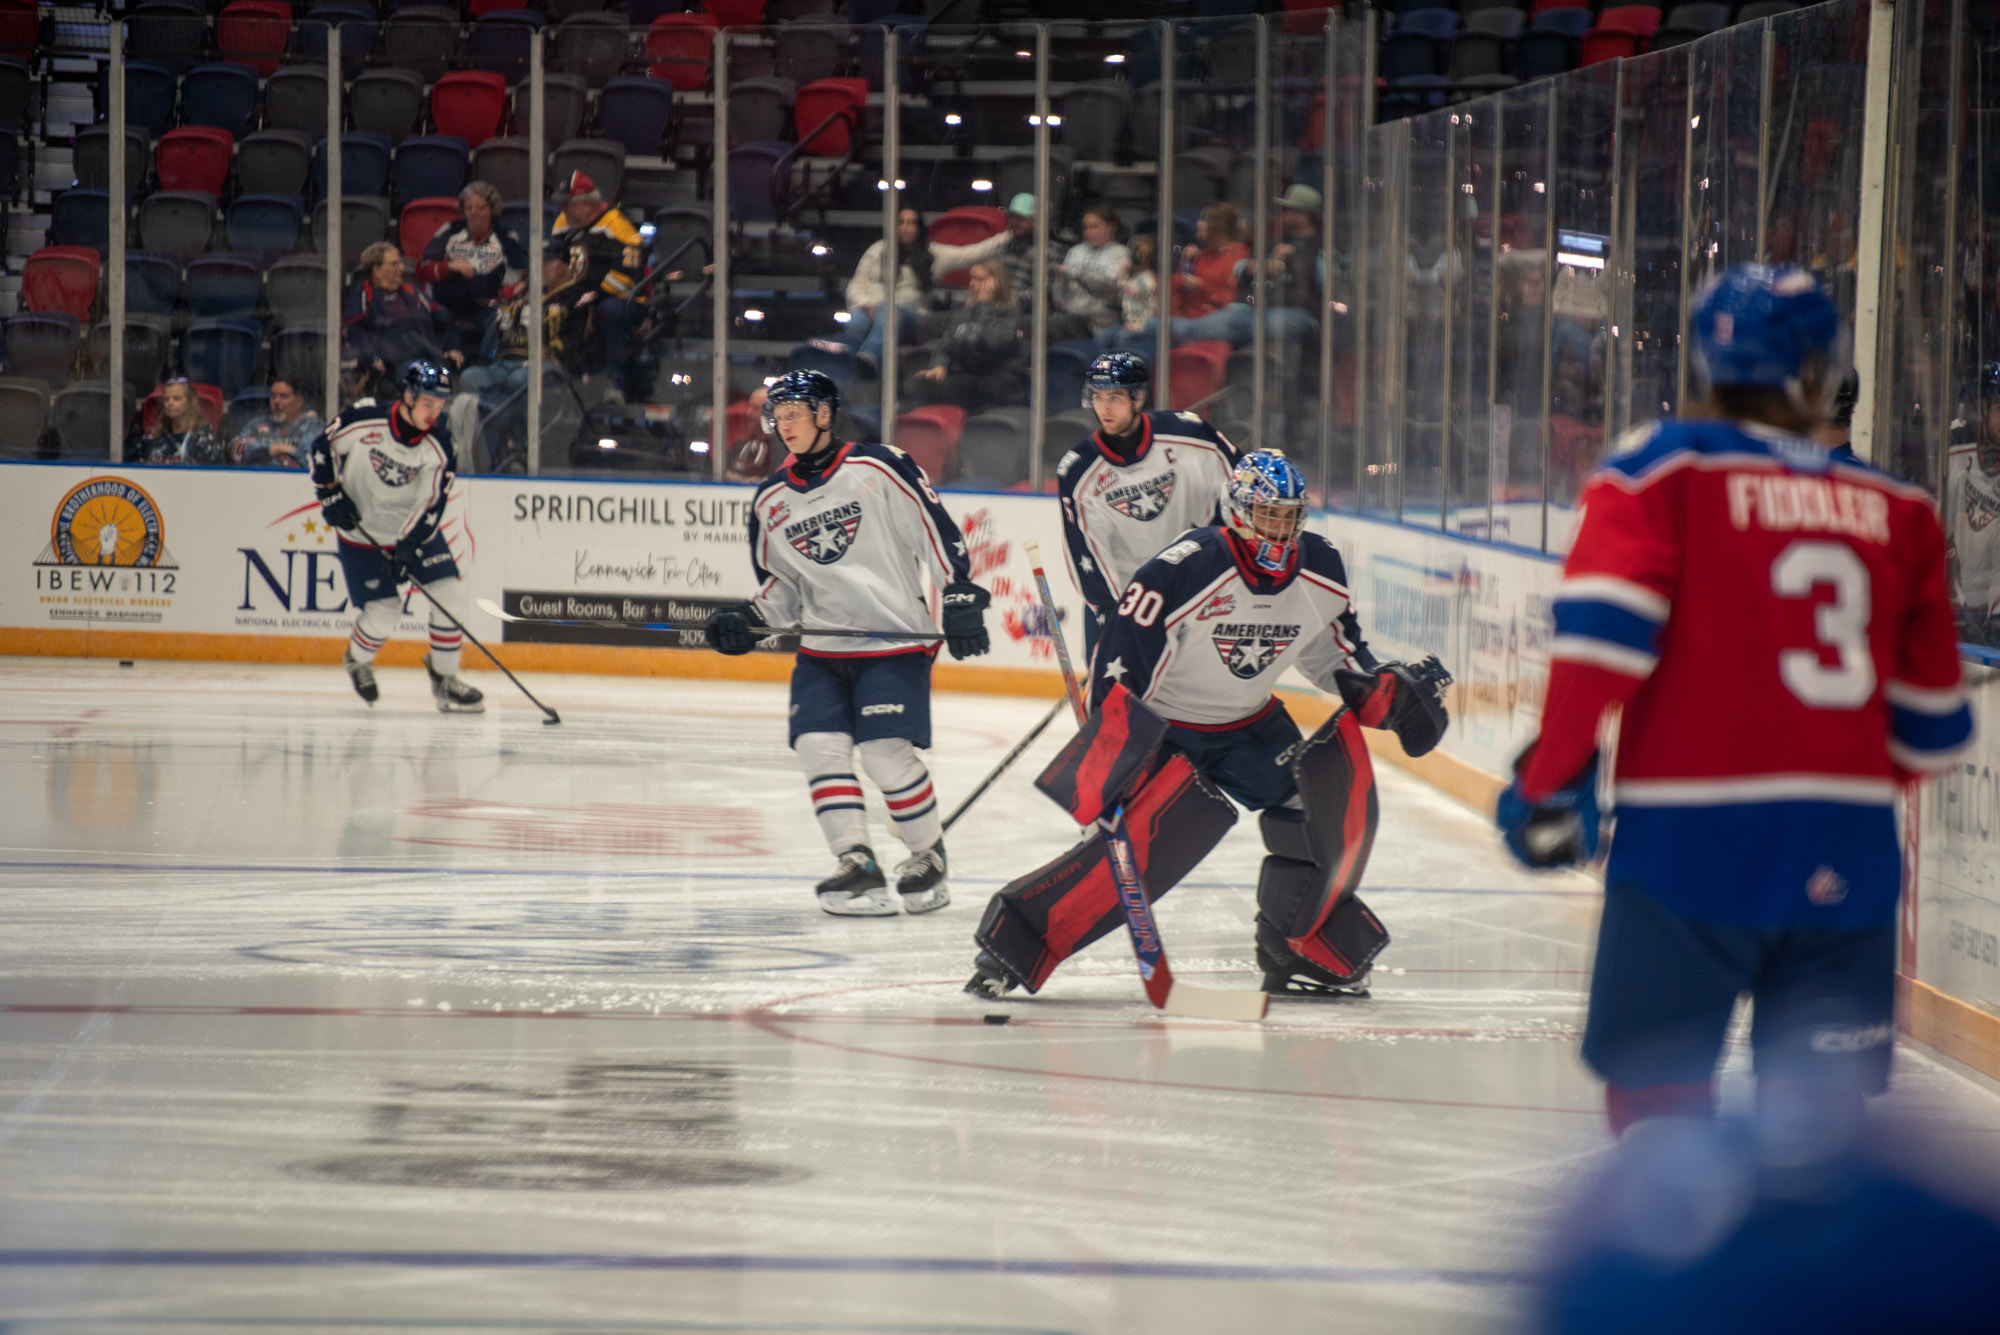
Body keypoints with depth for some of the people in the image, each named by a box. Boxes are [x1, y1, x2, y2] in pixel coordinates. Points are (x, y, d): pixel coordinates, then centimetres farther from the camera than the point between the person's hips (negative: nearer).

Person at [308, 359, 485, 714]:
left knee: (449, 594, -10)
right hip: (361, 532, -3)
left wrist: (409, 548, -23)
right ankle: (358, 660, 25)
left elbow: (431, 504, -13)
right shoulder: (363, 422, -21)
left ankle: (443, 677, 9)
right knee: (381, 611, -9)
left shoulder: (438, 444, -14)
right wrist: (331, 495, -11)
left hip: (414, 528, 3)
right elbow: (322, 447, -6)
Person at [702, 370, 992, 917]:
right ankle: (857, 866, -8)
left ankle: (928, 855, 7)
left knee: (886, 753, -14)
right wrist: (747, 623, 0)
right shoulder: (771, 500, 10)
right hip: (822, 647, 6)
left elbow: (936, 530, -6)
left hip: (895, 638, -6)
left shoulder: (879, 468, -8)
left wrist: (961, 599, -10)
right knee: (819, 746, -10)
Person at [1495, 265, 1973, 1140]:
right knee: (1820, 1106, 10)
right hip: (1847, 855, 3)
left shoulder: (1665, 470, 0)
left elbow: (1601, 634, -13)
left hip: (1694, 835, -3)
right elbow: (1930, 725, 15)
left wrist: (1551, 776, -4)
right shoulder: (1895, 509, 10)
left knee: (1657, 1084, 3)